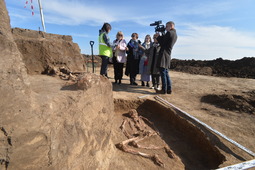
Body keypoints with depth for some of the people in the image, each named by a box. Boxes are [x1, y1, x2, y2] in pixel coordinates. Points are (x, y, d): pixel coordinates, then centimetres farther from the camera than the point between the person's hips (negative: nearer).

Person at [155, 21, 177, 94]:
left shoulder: (169, 33, -8)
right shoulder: (175, 35, 20)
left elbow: (162, 43, -8)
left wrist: (158, 36, 6)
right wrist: (160, 36, 12)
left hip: (164, 55, -9)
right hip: (168, 55, 9)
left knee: (163, 73, -6)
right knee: (166, 73, 12)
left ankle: (164, 90, -2)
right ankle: (169, 89, 15)